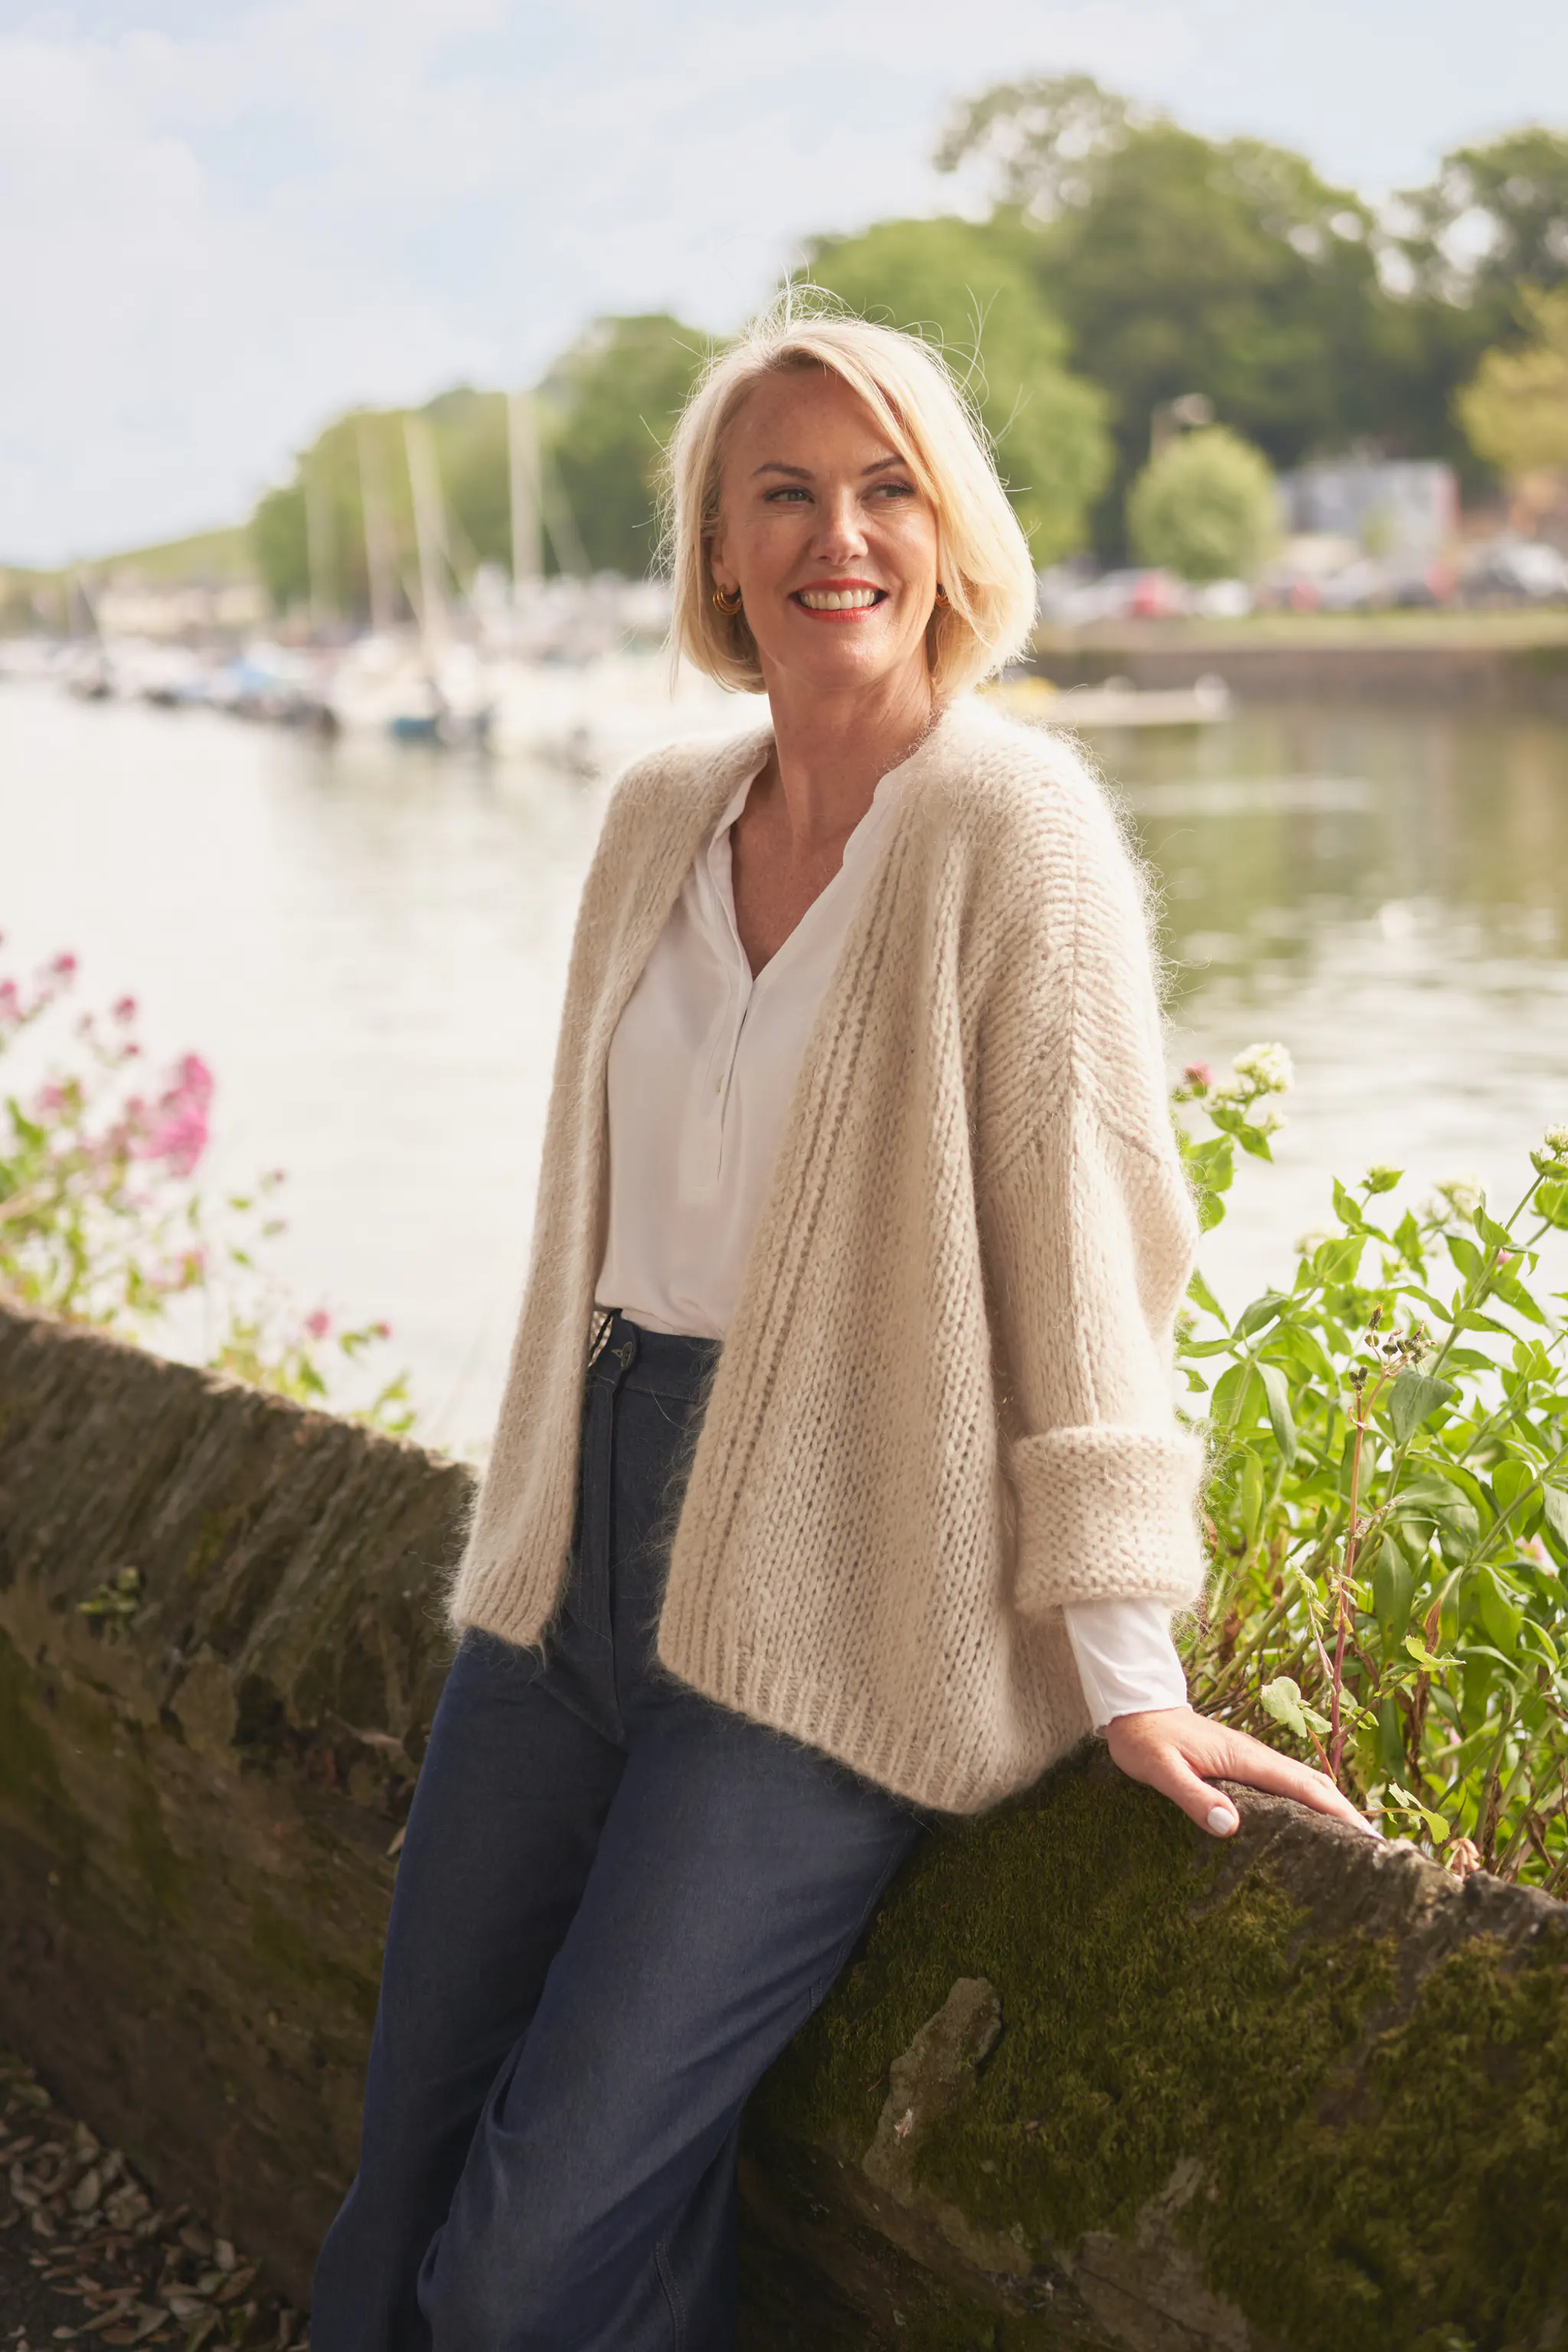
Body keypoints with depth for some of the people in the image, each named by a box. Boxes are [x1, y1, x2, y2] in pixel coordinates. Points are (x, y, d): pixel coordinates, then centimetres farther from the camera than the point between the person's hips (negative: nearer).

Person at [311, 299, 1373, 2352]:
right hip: (585, 1538, 6)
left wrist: (1124, 1663, -16)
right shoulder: (658, 819, 8)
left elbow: (1088, 1237, -13)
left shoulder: (1016, 823, -10)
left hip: (828, 1603, -6)